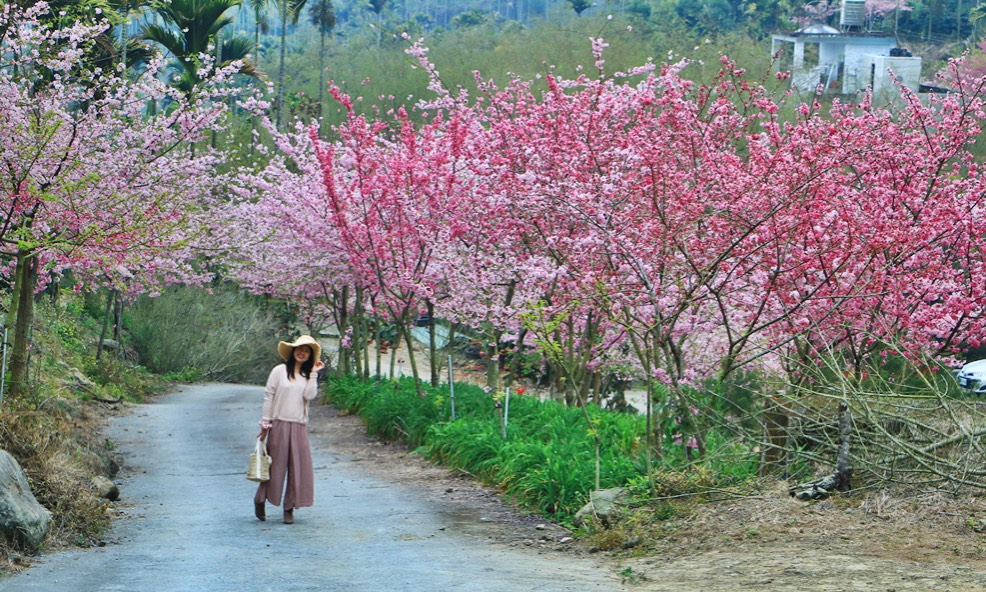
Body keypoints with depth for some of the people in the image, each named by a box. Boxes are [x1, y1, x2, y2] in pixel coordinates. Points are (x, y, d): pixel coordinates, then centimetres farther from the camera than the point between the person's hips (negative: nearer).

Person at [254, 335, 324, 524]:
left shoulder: (308, 376, 12)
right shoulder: (280, 371, 0)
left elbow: (309, 395, -6)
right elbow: (268, 397, -1)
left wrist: (314, 373, -5)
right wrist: (265, 424, -4)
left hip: (299, 426, 4)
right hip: (279, 424, -4)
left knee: (298, 467, 1)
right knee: (275, 464, 2)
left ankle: (289, 508, 9)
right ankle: (260, 500, 21)